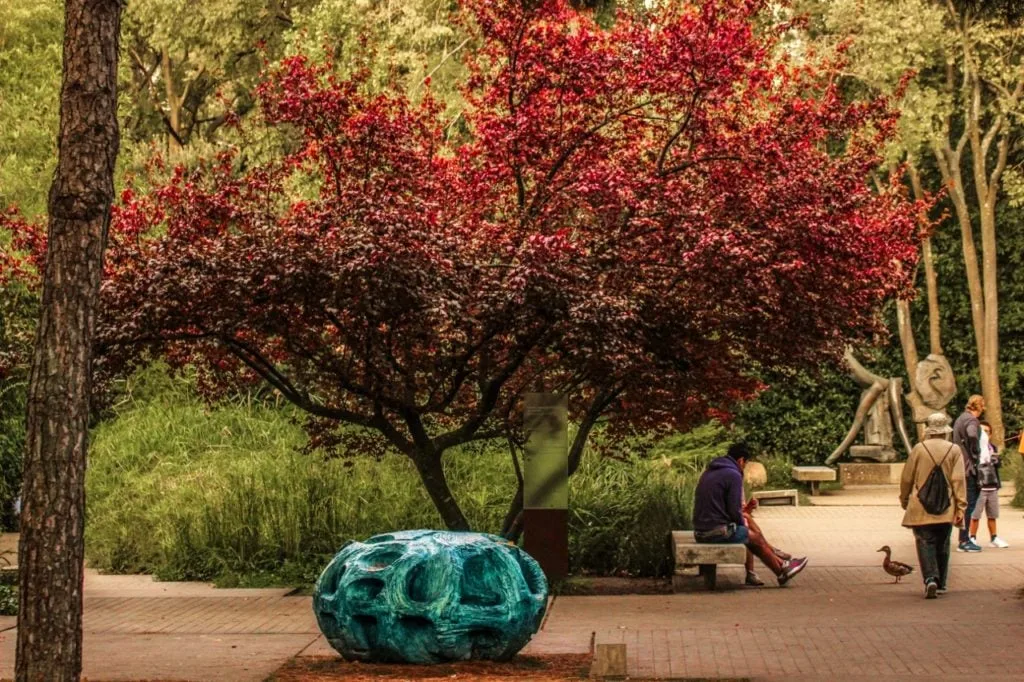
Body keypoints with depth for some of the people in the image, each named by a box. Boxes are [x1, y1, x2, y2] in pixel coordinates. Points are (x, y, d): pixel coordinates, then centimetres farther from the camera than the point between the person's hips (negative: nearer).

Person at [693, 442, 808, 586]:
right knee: (757, 538, 12)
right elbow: (734, 511, -16)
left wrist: (742, 512, 22)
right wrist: (742, 522, 5)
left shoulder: (709, 472, 15)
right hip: (718, 532, -8)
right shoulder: (733, 475, -13)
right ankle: (781, 571, 28)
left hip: (700, 531, 8)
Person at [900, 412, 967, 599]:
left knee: (926, 544, -2)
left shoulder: (918, 449, -1)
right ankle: (941, 584, 19)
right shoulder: (954, 450, 0)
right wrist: (961, 507, -3)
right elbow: (958, 481, -5)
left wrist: (904, 500, 19)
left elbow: (906, 478, 4)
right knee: (942, 546, 13)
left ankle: (931, 578, -21)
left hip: (921, 508, -1)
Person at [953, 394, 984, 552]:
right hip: (968, 468, -10)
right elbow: (972, 436, -35)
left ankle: (964, 539, 16)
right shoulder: (972, 420, -13)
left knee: (967, 503, 13)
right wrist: (975, 455, -23)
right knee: (969, 503, -6)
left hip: (960, 467, 10)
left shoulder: (960, 419, 17)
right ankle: (964, 541, -5)